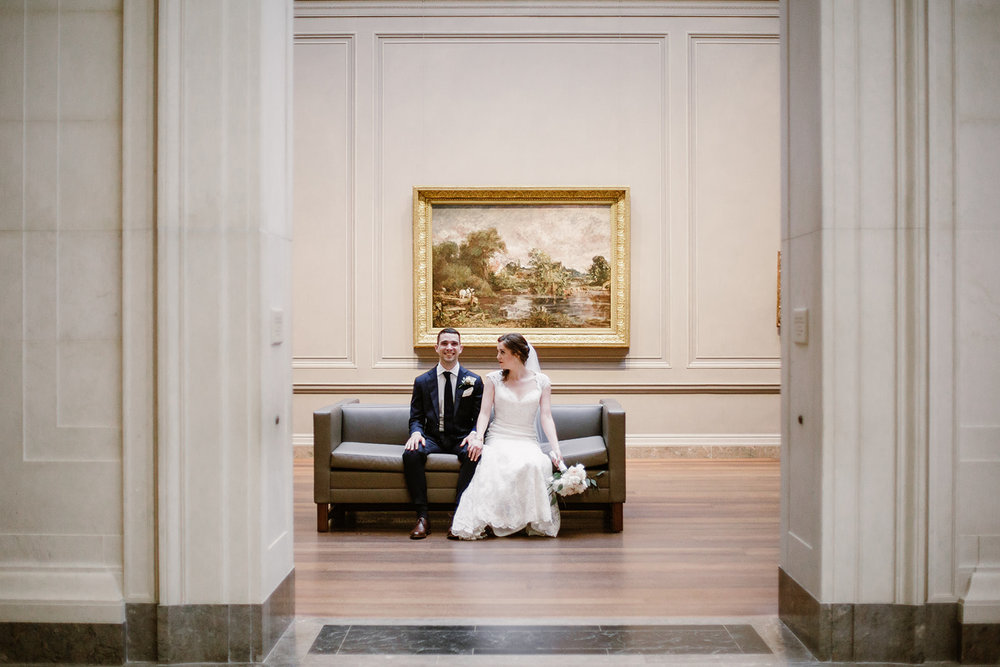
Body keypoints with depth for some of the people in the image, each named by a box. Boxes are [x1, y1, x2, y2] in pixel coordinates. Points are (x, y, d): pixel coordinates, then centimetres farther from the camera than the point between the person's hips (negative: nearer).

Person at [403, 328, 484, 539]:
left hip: (461, 439, -1)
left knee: (473, 455, -35)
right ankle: (422, 517, -25)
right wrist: (416, 432, -16)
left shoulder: (474, 381, 5)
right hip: (432, 437, 1)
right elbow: (416, 417, 8)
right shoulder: (422, 381, 8)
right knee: (411, 454, -31)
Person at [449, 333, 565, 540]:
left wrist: (556, 448, -12)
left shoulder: (541, 381, 8)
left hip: (528, 441, 1)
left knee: (534, 464, -36)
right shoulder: (494, 379, 9)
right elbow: (485, 412, 2)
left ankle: (535, 521, -23)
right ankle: (477, 522, -34)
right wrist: (478, 437, -17)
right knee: (497, 465, -37)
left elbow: (546, 417, 2)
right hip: (499, 439, -1)